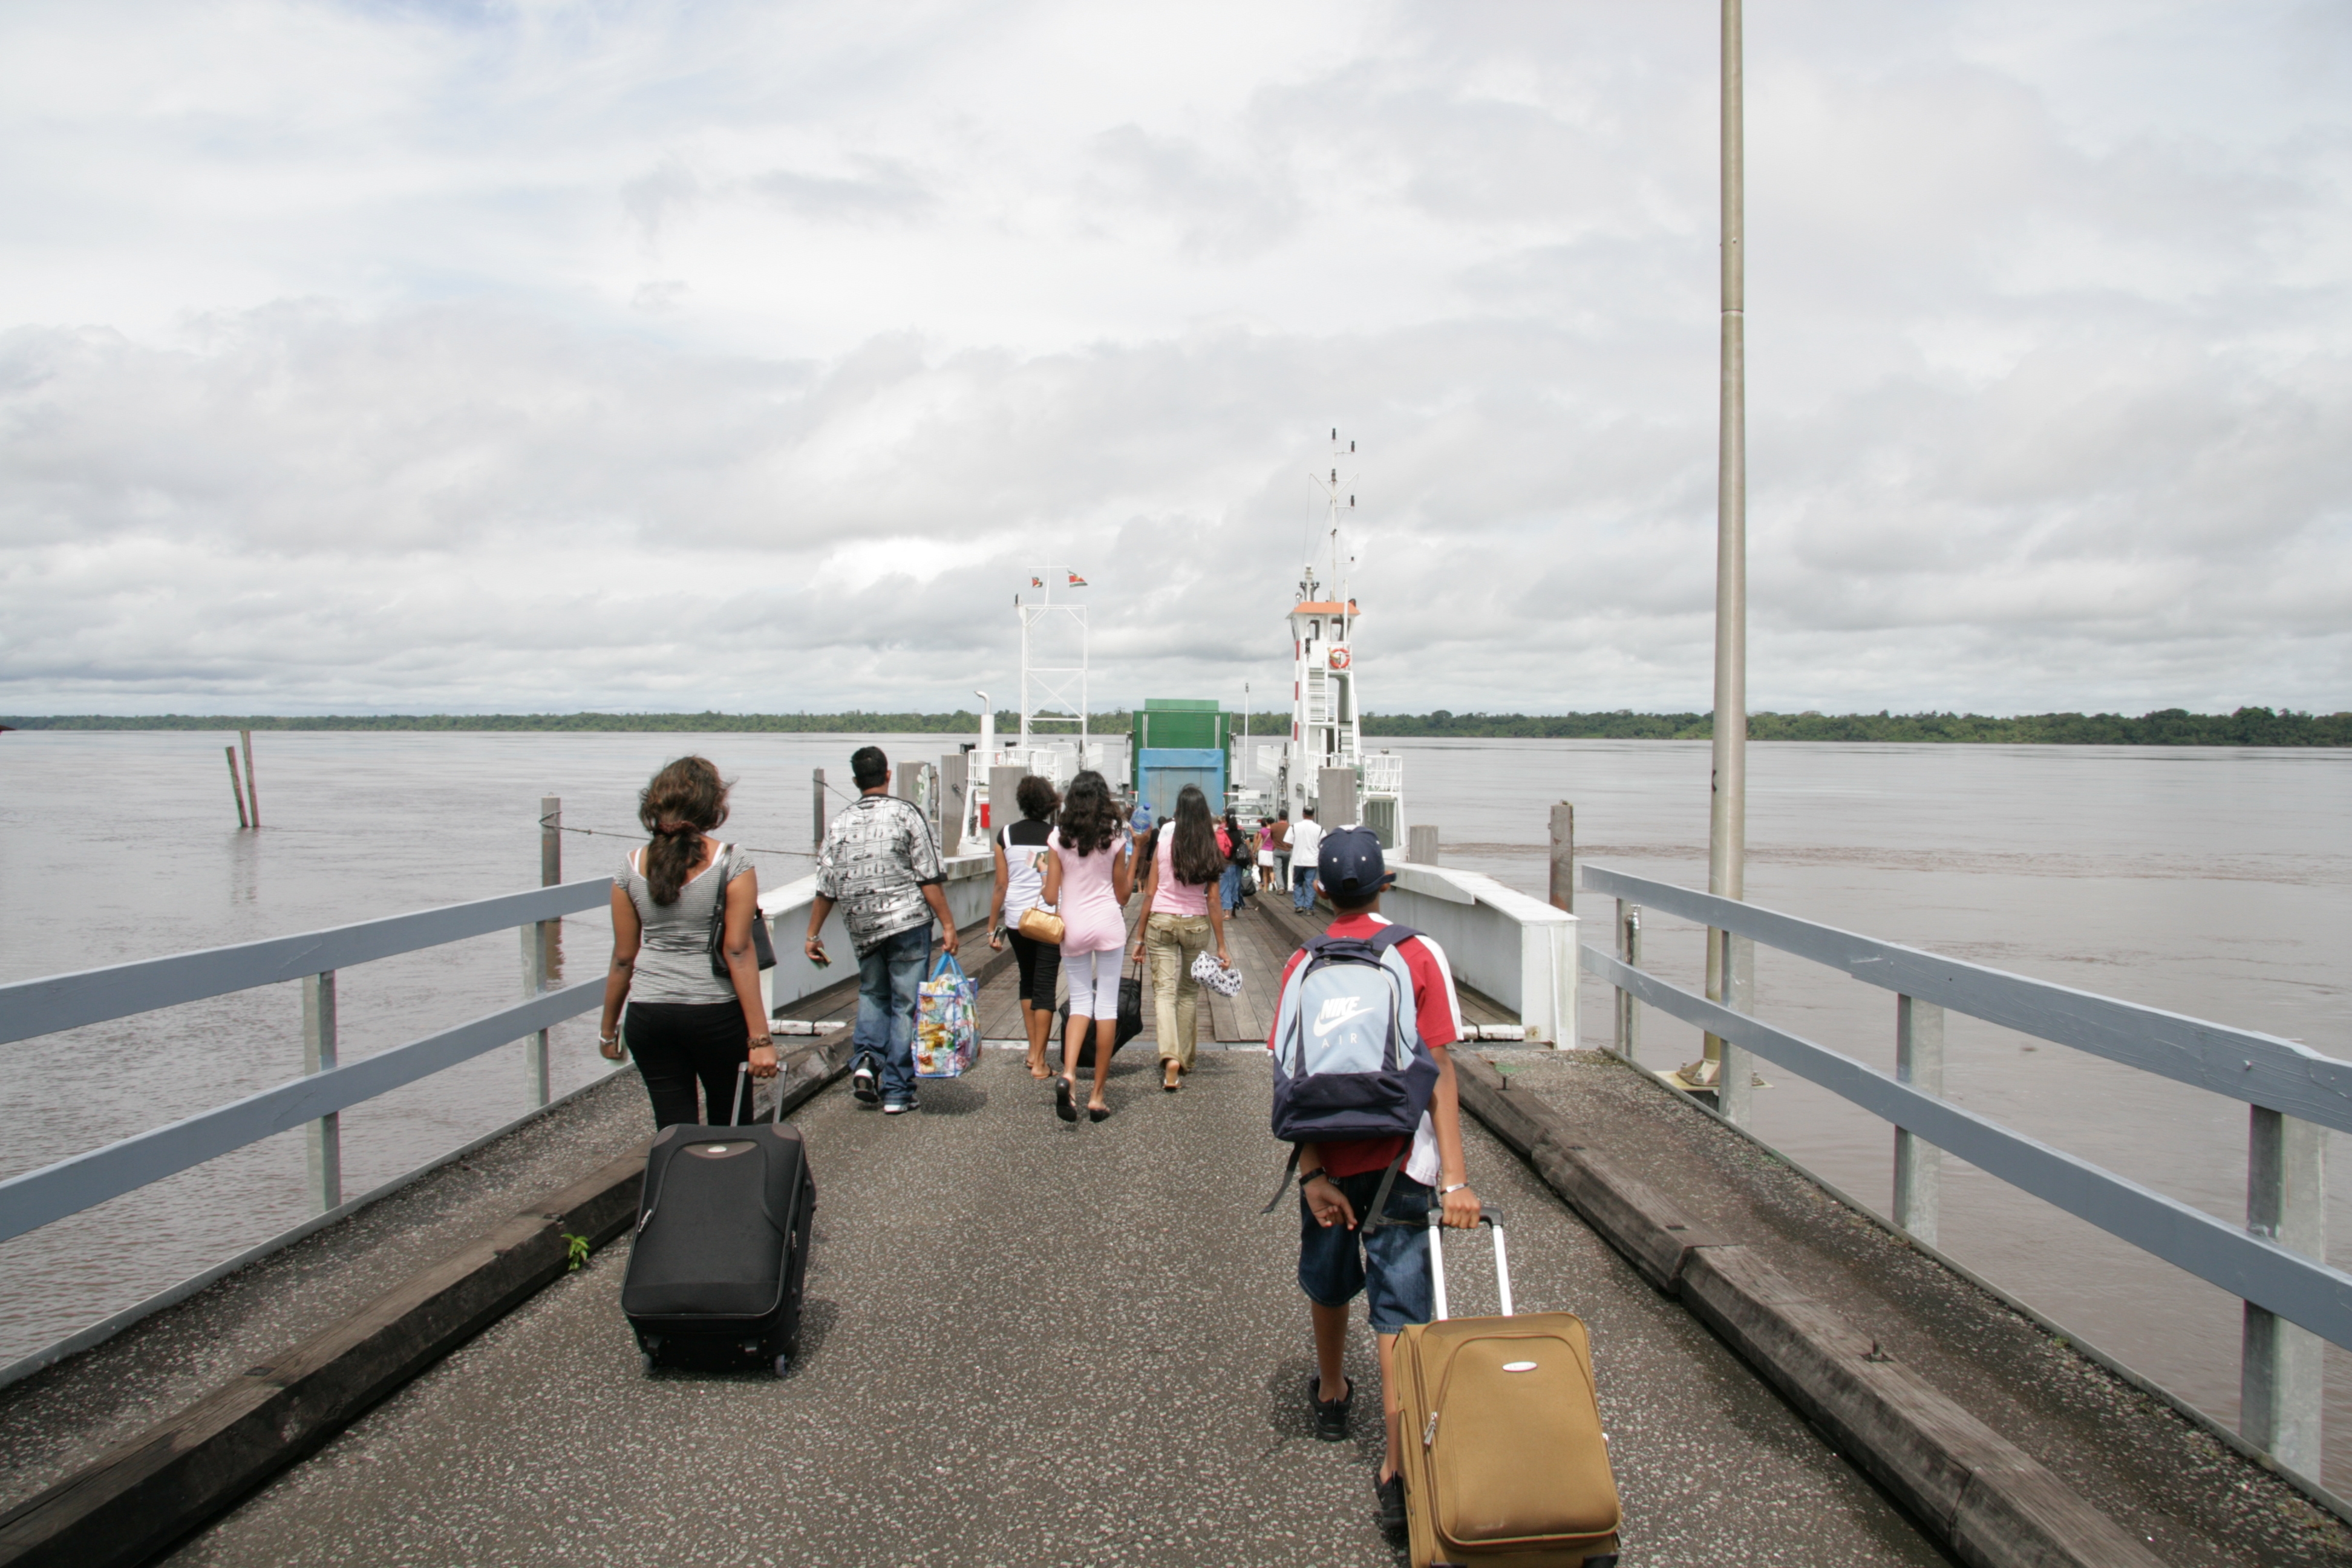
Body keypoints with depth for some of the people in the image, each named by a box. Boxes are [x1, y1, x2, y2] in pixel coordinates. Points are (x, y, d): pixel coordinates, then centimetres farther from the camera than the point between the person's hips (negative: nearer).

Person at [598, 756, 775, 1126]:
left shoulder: (633, 866, 2)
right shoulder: (730, 863, -8)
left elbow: (623, 958, 6)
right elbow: (738, 951, -13)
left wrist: (608, 1030, 17)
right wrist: (760, 1037, -12)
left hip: (648, 1014, 3)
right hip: (716, 1013, -3)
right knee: (731, 1129, 12)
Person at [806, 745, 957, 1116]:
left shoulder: (839, 825, 3)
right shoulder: (906, 814, -6)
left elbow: (826, 888, 5)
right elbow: (929, 879, -10)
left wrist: (813, 936, 13)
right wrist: (948, 924, -5)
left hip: (863, 928, 3)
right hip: (908, 922, -3)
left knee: (872, 994, 24)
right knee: (905, 1005, 3)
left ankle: (866, 1059, 3)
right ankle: (897, 1092, 5)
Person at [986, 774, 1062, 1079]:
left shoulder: (1006, 835, 0)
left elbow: (1001, 886, 1)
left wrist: (993, 928, 8)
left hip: (1017, 919, 3)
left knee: (1027, 981, 21)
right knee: (1044, 986, 1)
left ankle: (1033, 1051, 25)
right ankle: (1039, 1062, 0)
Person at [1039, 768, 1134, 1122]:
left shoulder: (1059, 837, -1)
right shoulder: (1114, 837, 0)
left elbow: (1051, 896, 0)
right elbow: (1122, 894, 5)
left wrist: (1047, 871, 17)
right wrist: (1135, 855, 15)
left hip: (1072, 926, 1)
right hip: (1108, 922, -1)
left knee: (1080, 1000, 11)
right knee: (1107, 1004, 5)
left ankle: (1068, 1073, -15)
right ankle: (1097, 1096, 6)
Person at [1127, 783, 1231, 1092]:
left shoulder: (1164, 843, -4)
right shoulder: (1210, 849, -3)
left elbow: (1150, 893, -2)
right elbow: (1214, 902, -3)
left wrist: (1140, 936, 6)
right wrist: (1222, 946, 3)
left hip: (1161, 922, -1)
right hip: (1196, 924, 1)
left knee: (1164, 991, -3)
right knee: (1189, 992, 15)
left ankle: (1170, 1057, -23)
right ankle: (1184, 1060, 22)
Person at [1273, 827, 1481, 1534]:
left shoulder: (1302, 965, -2)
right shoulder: (1420, 955, -7)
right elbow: (1439, 1071, -11)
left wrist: (1313, 1174, -6)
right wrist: (1454, 1176, -12)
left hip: (1328, 1158, 2)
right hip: (1399, 1159, -2)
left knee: (1329, 1282, 24)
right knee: (1399, 1308, 0)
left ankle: (1330, 1394, 47)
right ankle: (1397, 1467, -7)